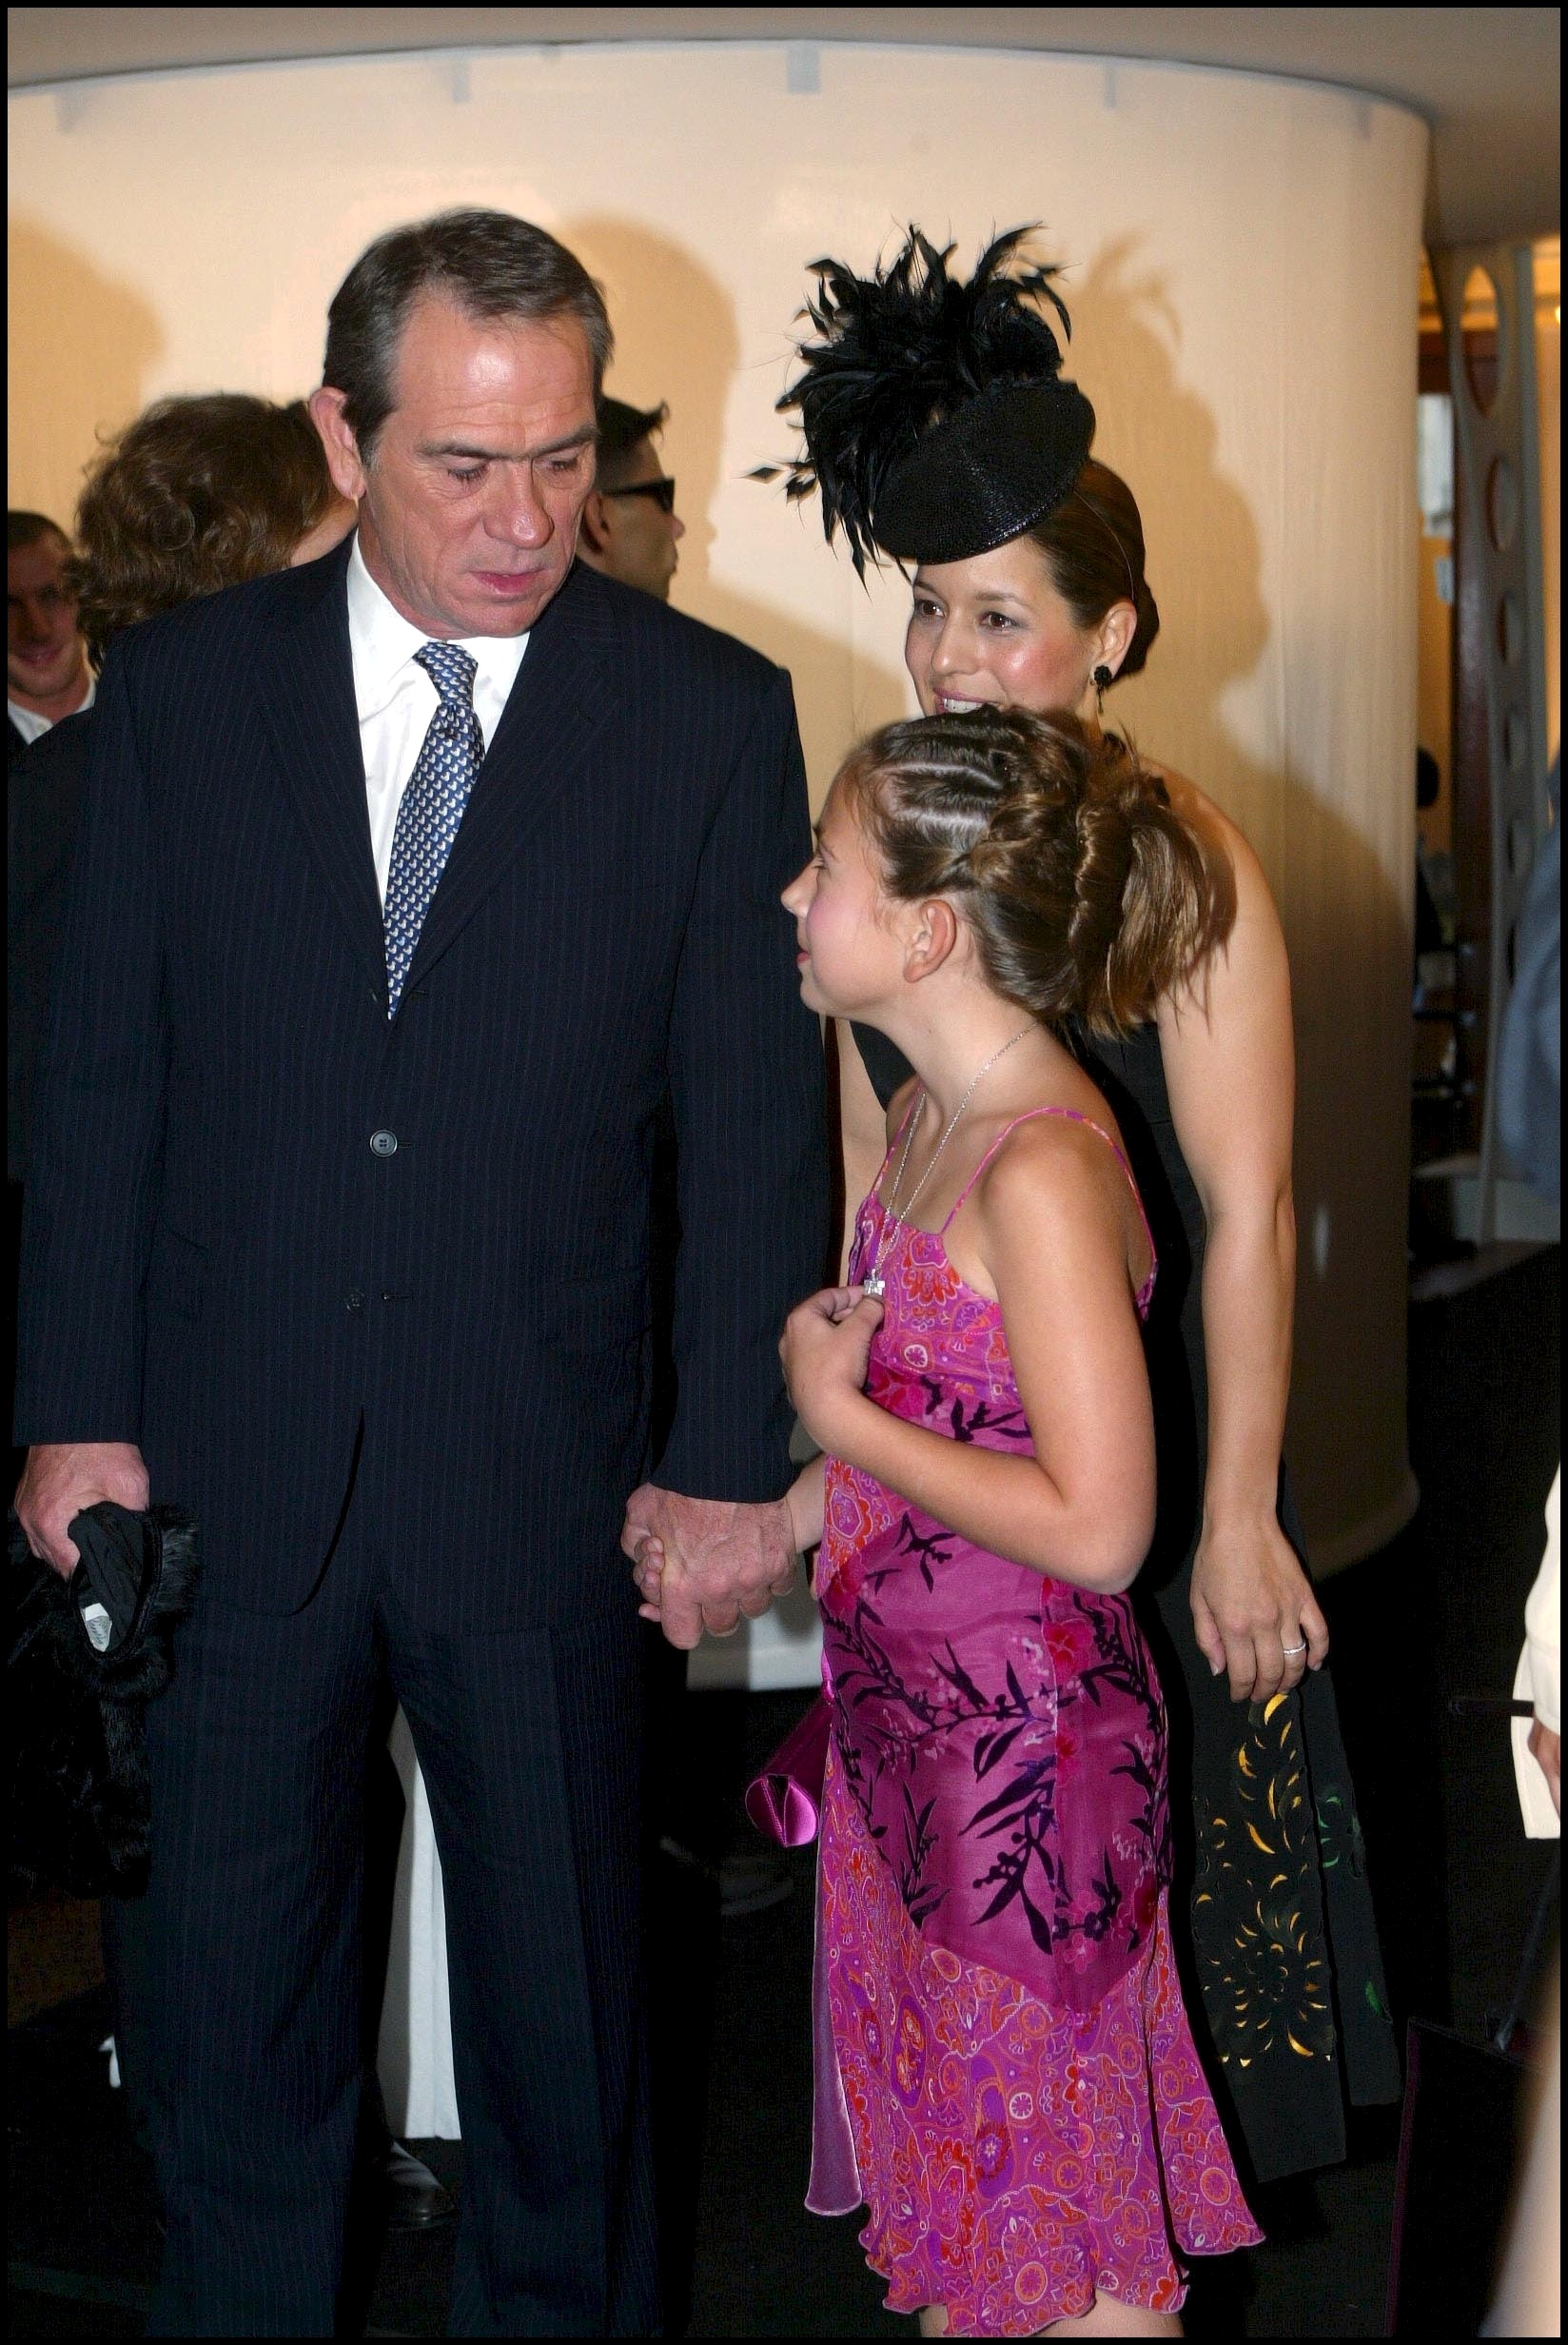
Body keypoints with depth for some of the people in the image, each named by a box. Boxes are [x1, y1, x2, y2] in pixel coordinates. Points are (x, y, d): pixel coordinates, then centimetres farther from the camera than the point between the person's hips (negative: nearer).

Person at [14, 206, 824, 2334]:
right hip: (233, 1459, 1)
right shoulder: (179, 689, -1)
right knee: (236, 1972, 16)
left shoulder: (711, 716, -5)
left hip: (539, 1475, -1)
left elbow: (760, 1119, -4)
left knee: (561, 1980, 15)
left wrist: (735, 1458, -6)